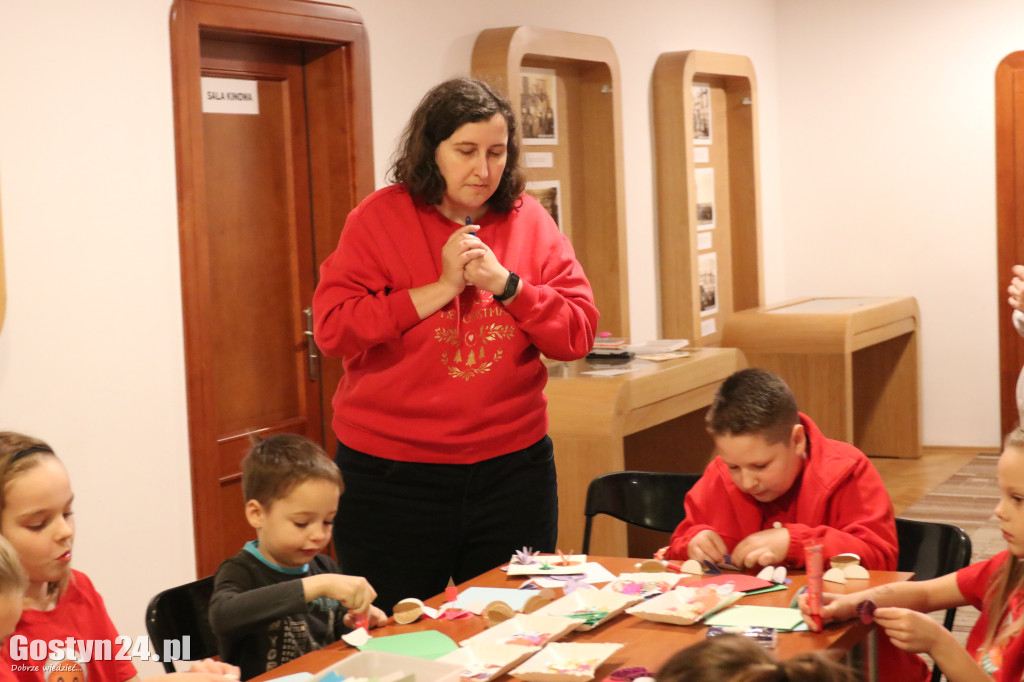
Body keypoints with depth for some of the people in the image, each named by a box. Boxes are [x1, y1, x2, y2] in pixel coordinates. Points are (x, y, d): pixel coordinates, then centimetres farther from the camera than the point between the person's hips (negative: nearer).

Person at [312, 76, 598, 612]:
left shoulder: (529, 221, 4)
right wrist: (440, 288, -15)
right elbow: (332, 330, -13)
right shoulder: (379, 218, -4)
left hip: (512, 468, 3)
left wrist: (505, 283, -14)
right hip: (392, 476, -2)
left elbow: (578, 334, 0)